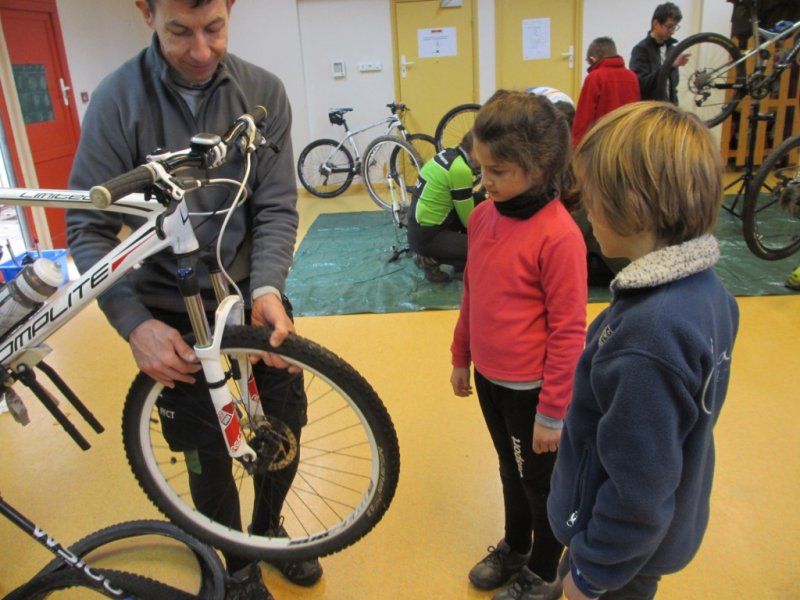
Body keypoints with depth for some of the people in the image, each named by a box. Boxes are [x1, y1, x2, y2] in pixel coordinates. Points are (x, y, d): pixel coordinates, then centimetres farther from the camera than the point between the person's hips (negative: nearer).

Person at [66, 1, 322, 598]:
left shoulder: (263, 92, -8)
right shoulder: (118, 100, -12)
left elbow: (276, 207, -8)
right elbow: (88, 229, -11)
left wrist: (267, 287, -26)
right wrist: (134, 324, -24)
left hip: (253, 294, 2)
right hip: (173, 313, -2)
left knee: (285, 426, 13)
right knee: (208, 454, 8)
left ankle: (270, 528, 45)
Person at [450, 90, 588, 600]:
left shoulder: (558, 235, -23)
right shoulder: (482, 216, -3)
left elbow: (568, 332, -19)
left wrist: (553, 411, -14)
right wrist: (462, 358, 14)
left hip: (530, 387, -6)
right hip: (489, 377, 6)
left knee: (541, 482, 16)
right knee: (511, 472, 26)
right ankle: (515, 547, 50)